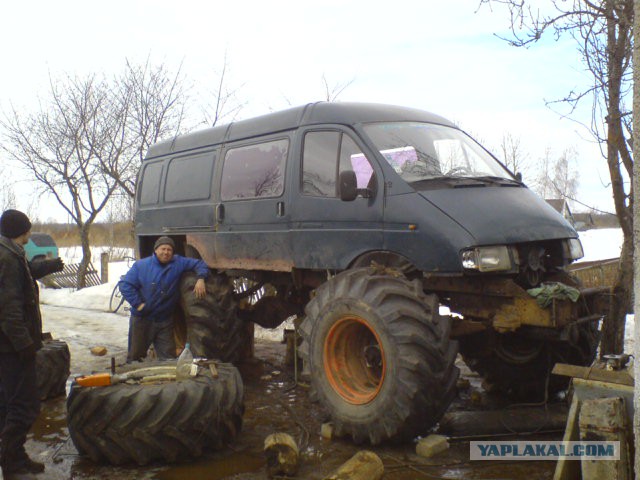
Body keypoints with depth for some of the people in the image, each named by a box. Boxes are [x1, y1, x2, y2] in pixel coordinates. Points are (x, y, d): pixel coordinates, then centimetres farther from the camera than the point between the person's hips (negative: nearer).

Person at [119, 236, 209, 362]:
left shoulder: (178, 263, -1)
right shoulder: (141, 265, -5)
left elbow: (198, 264, 3)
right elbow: (124, 284, -6)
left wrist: (200, 279, -17)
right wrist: (137, 303, -14)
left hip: (165, 321, 1)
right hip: (141, 319, -1)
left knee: (169, 358, 9)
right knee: (136, 355, 12)